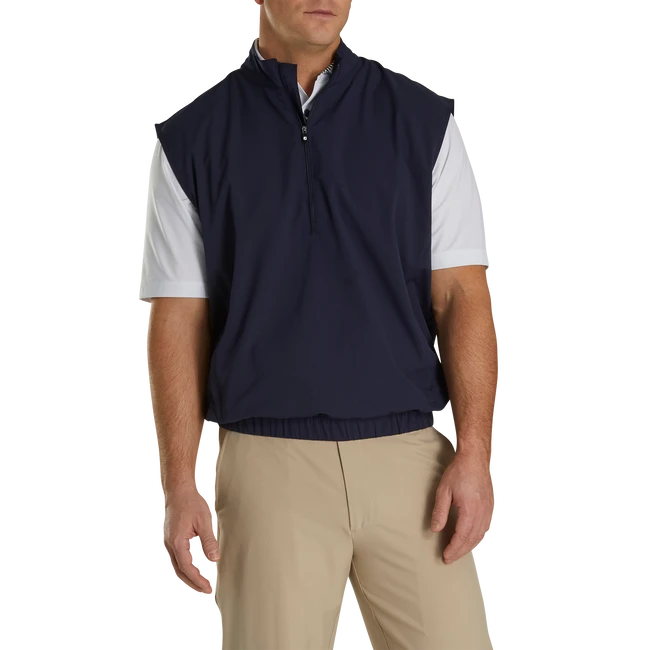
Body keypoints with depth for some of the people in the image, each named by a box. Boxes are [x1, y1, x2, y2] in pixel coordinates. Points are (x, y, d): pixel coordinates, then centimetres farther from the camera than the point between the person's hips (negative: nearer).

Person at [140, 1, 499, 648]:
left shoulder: (424, 121, 7)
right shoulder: (192, 139, 6)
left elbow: (462, 293, 2)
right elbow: (177, 320, 3)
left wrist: (475, 452, -8)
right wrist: (179, 485, -3)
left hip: (409, 457, 1)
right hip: (268, 466, -1)